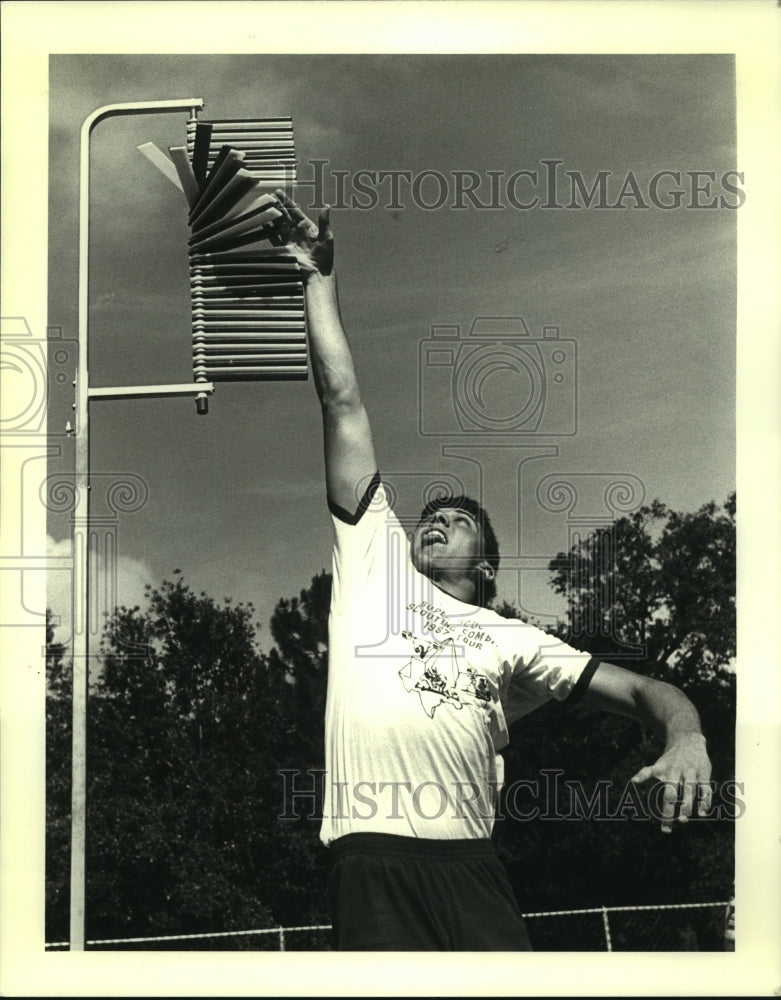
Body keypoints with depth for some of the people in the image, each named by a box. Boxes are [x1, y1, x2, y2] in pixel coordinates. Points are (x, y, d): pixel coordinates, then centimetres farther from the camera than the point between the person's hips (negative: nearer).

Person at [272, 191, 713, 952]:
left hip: (470, 866, 1)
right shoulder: (375, 560, 20)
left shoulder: (508, 639, 22)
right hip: (372, 858, -1)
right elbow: (343, 404, 20)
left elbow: (641, 689, 15)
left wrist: (686, 738, -9)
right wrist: (320, 279, 23)